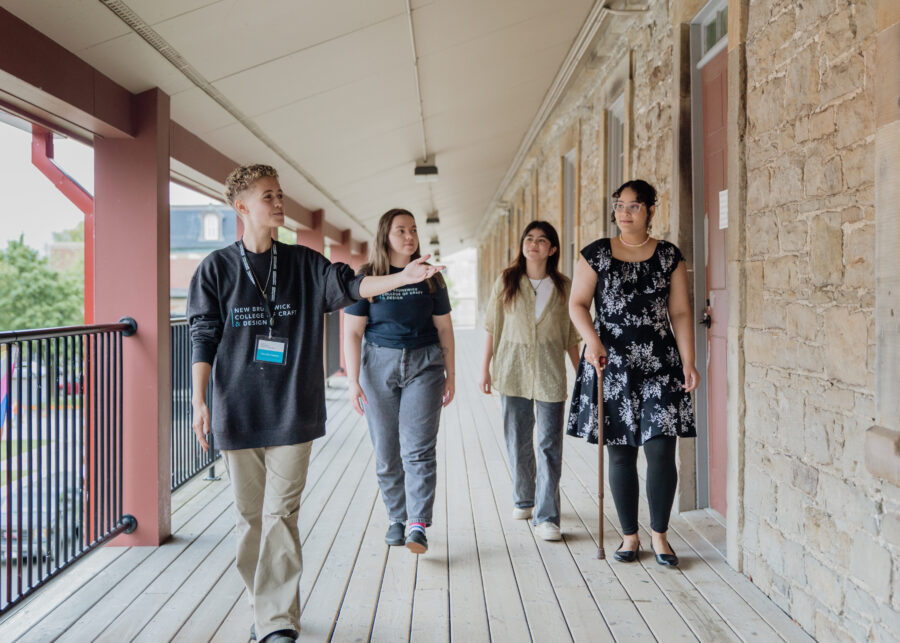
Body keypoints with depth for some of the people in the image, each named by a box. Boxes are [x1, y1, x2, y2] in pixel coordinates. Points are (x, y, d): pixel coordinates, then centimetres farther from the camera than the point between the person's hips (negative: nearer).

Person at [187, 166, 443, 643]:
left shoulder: (305, 264, 7)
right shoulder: (216, 268, 4)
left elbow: (349, 285, -6)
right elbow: (203, 338, 3)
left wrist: (403, 277, -21)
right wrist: (199, 400, -3)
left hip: (291, 412, 0)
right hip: (236, 411, 0)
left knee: (281, 515, -4)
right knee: (250, 515, 9)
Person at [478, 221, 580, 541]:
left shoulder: (562, 286, 3)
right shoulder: (506, 282, 4)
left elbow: (570, 334, 8)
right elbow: (492, 327, 6)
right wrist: (485, 368, 3)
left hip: (550, 370, -1)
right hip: (513, 367, 1)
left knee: (550, 444, -4)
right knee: (517, 441, 10)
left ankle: (546, 516, 0)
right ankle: (524, 500, 31)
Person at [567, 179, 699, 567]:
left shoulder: (669, 256, 7)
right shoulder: (596, 254, 5)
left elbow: (681, 313, 5)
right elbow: (578, 303, 3)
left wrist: (688, 362, -2)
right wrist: (592, 340, -14)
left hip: (660, 364, 0)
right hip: (612, 364, 0)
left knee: (661, 450, -5)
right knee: (620, 454, 4)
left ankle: (659, 534, 13)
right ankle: (630, 536, 19)